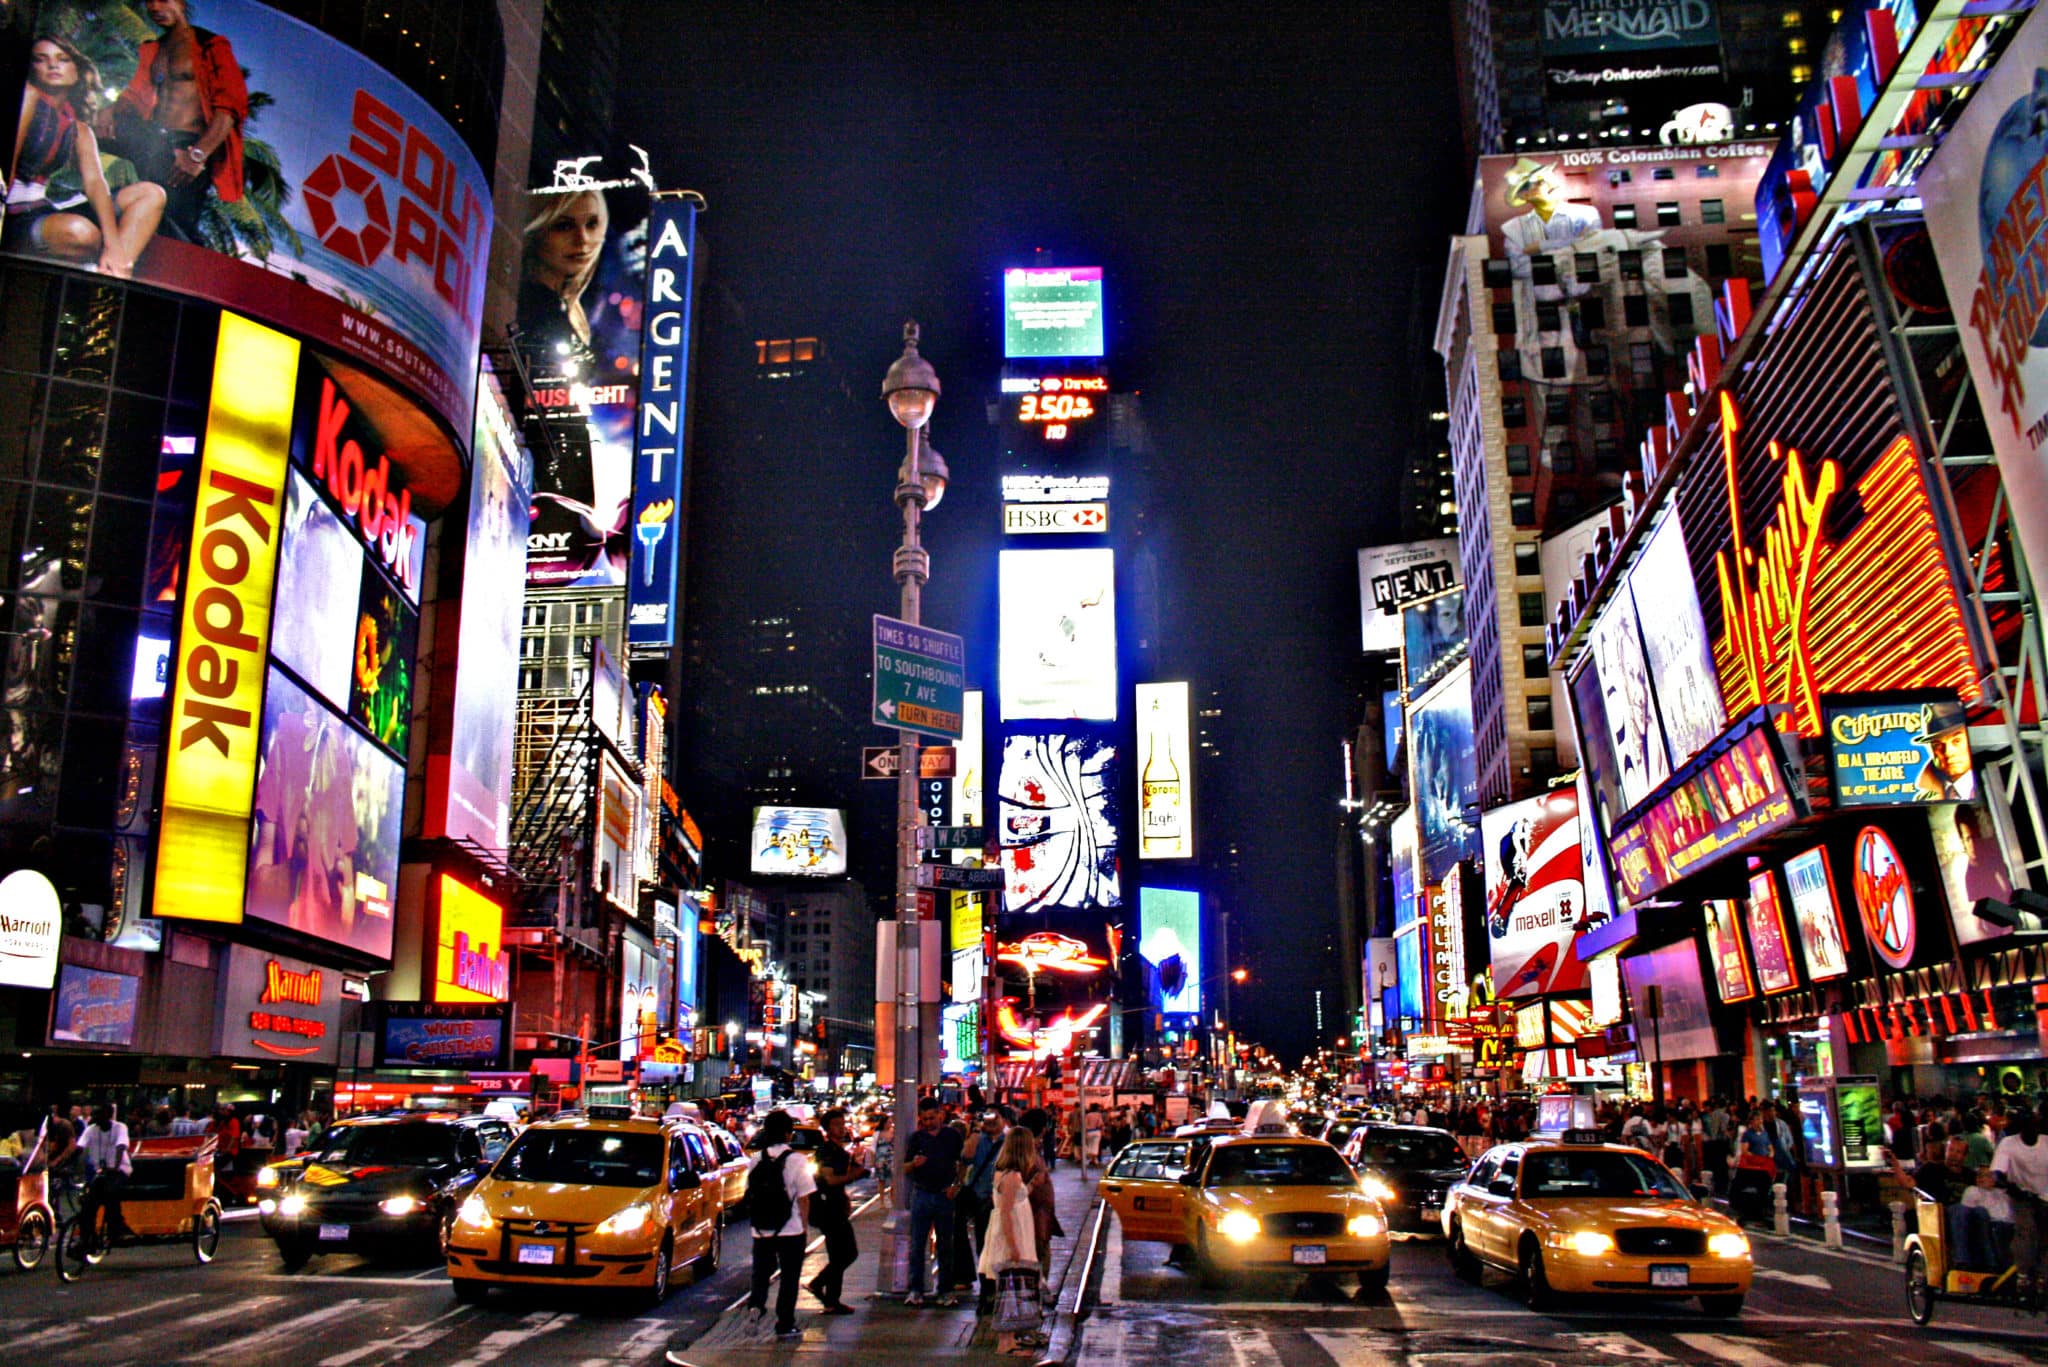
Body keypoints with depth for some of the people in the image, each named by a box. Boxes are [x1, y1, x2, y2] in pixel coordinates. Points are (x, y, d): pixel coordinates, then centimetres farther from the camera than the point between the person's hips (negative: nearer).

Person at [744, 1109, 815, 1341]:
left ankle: (756, 1302, -2)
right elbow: (804, 1199, -9)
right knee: (789, 1278, 10)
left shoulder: (755, 1160, -1)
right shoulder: (796, 1161, -11)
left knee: (762, 1270, 22)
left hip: (760, 1232, 3)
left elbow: (750, 1194, 4)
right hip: (791, 1231, -3)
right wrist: (803, 1225, 4)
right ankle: (785, 1325, 12)